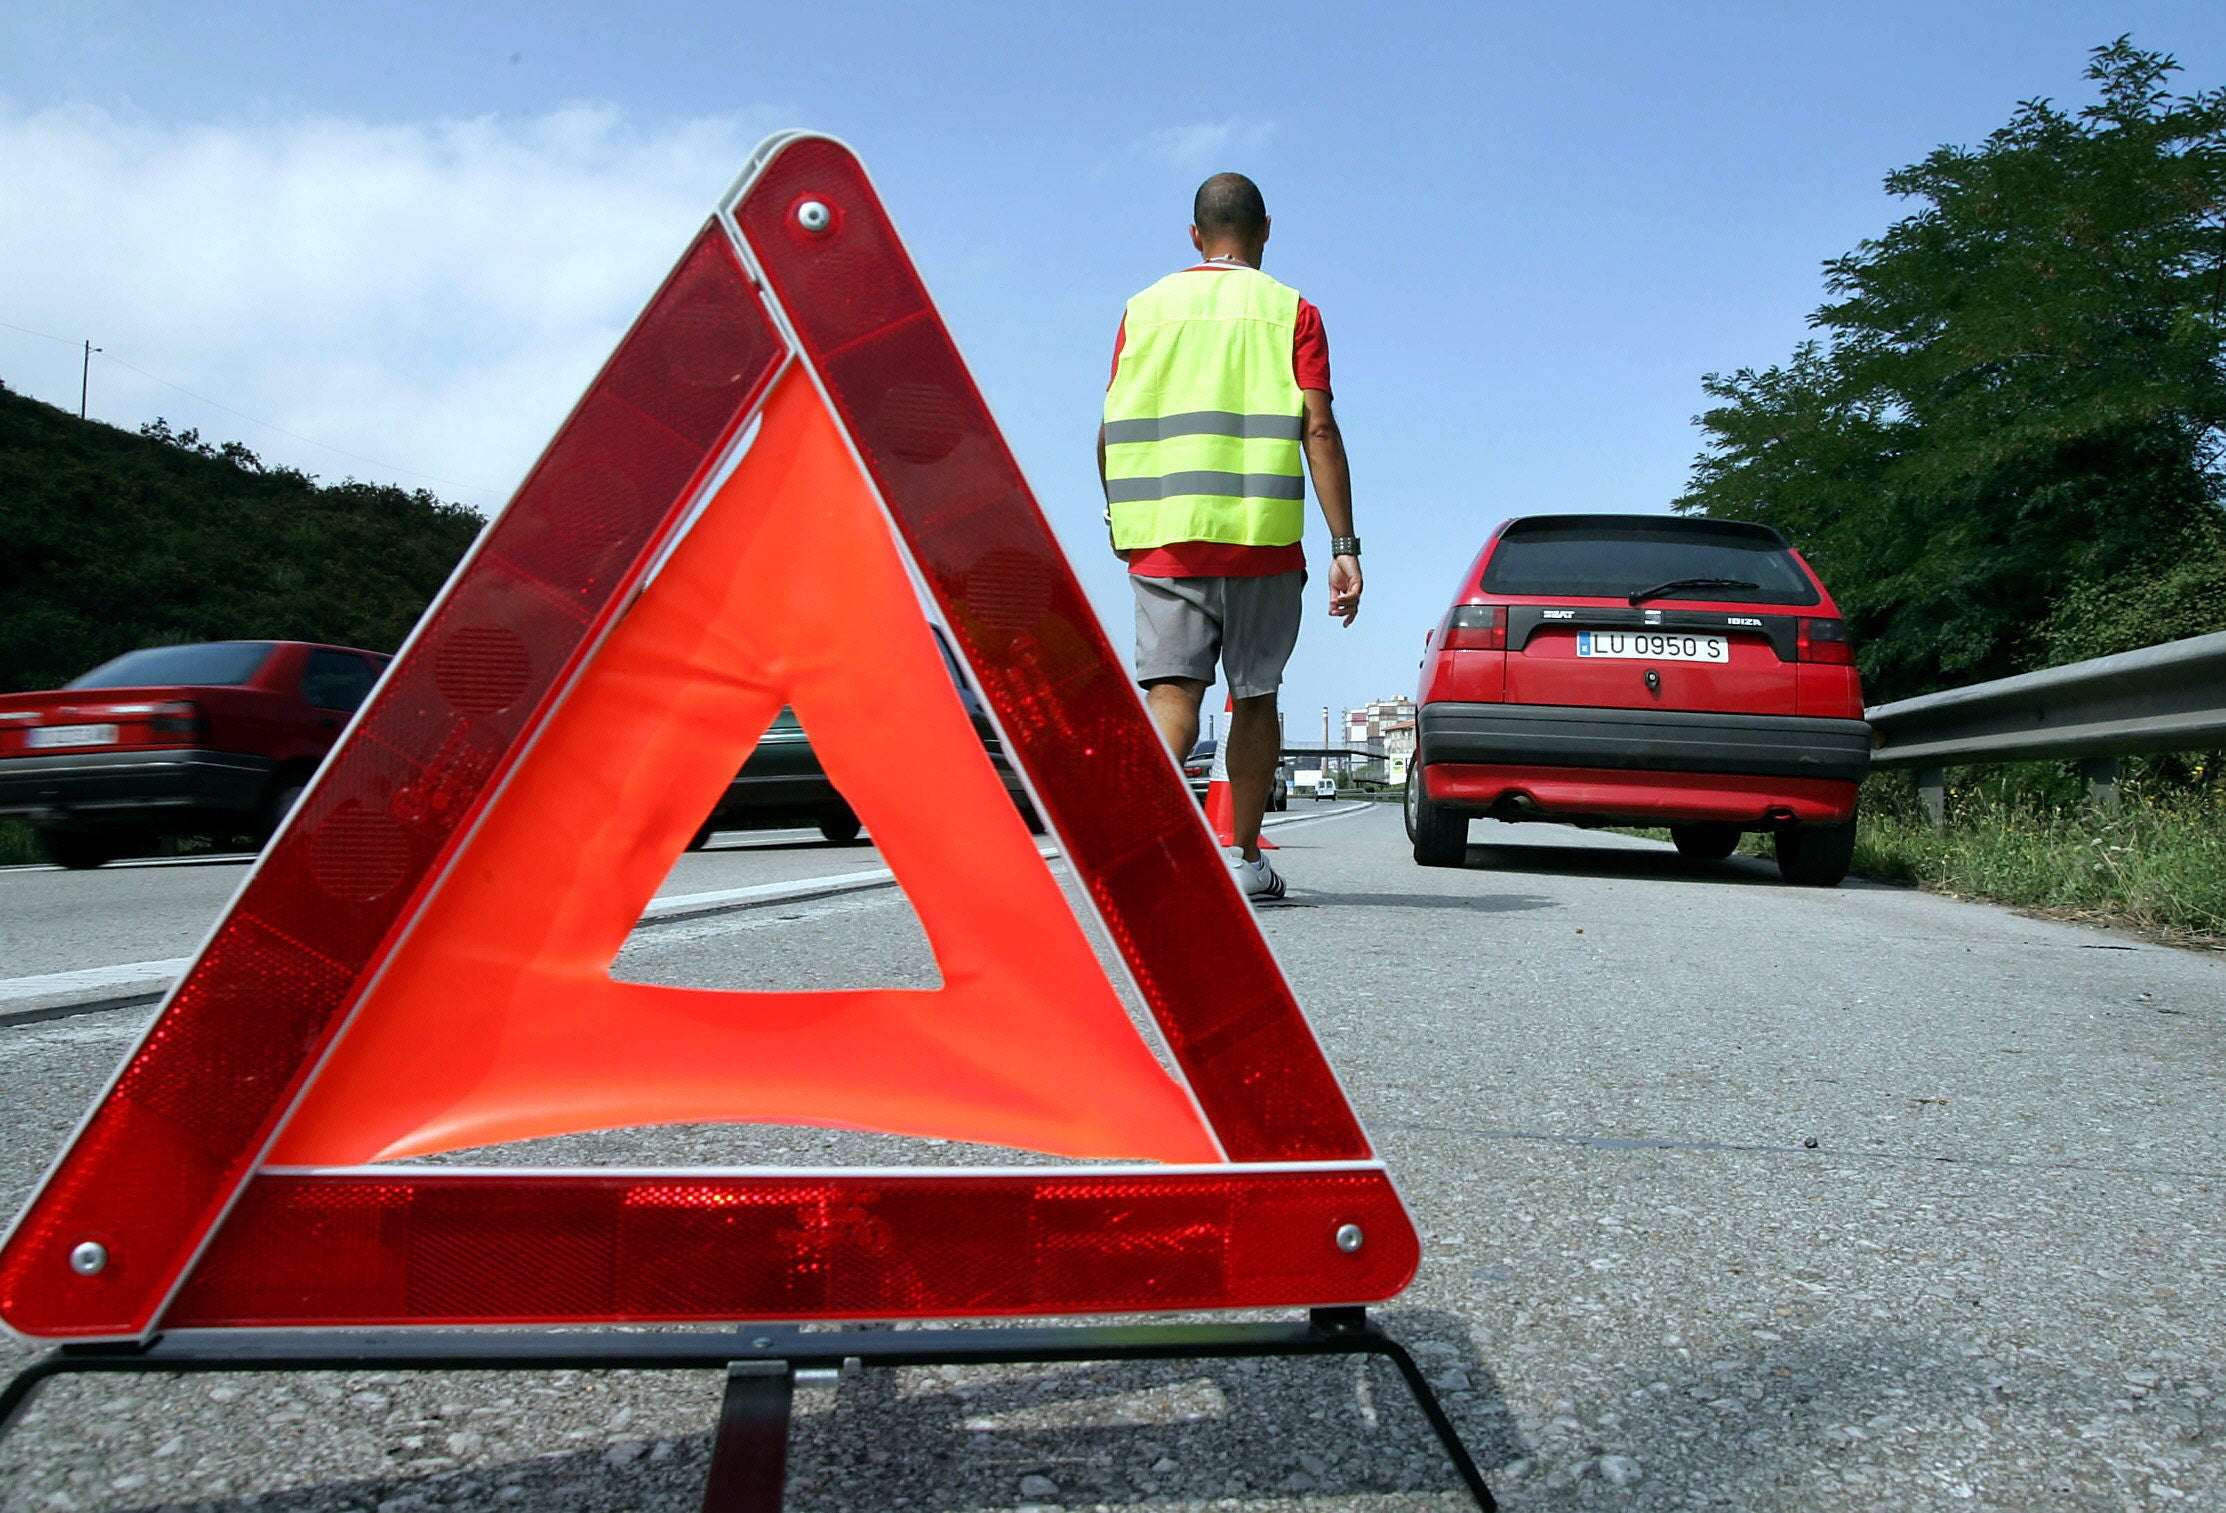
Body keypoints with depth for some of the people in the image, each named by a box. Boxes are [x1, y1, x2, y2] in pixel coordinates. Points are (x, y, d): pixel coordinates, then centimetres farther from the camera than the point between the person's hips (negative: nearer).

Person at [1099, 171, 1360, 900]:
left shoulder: (1146, 308, 11)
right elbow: (1319, 430, -5)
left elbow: (1111, 433, 8)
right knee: (1255, 695, 11)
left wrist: (1121, 518, 23)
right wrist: (1344, 549, -5)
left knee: (1172, 688, -4)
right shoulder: (1290, 312, 5)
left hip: (1164, 533, 1)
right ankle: (1246, 859, 19)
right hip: (1262, 536, -1)